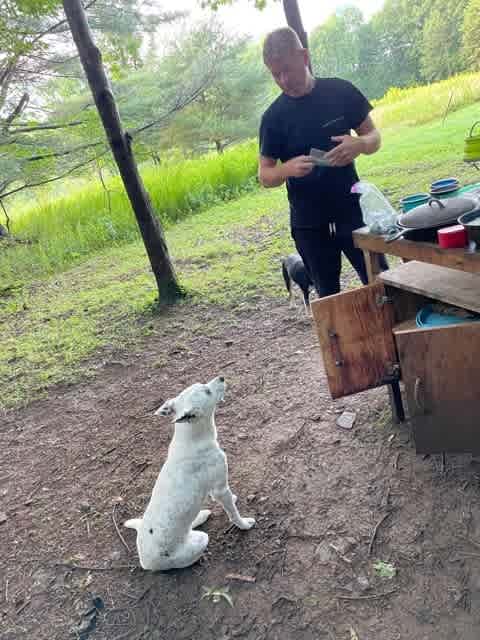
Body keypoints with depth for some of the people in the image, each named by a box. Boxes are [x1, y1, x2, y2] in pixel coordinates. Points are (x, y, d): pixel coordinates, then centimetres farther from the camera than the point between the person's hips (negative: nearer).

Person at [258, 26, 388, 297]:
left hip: (353, 212, 1)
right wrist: (288, 168, -23)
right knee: (330, 297, 9)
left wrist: (360, 144, -19)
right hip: (310, 224, 0)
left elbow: (374, 136, 6)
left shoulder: (341, 91, -1)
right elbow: (265, 175, 0)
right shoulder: (274, 116, -3)